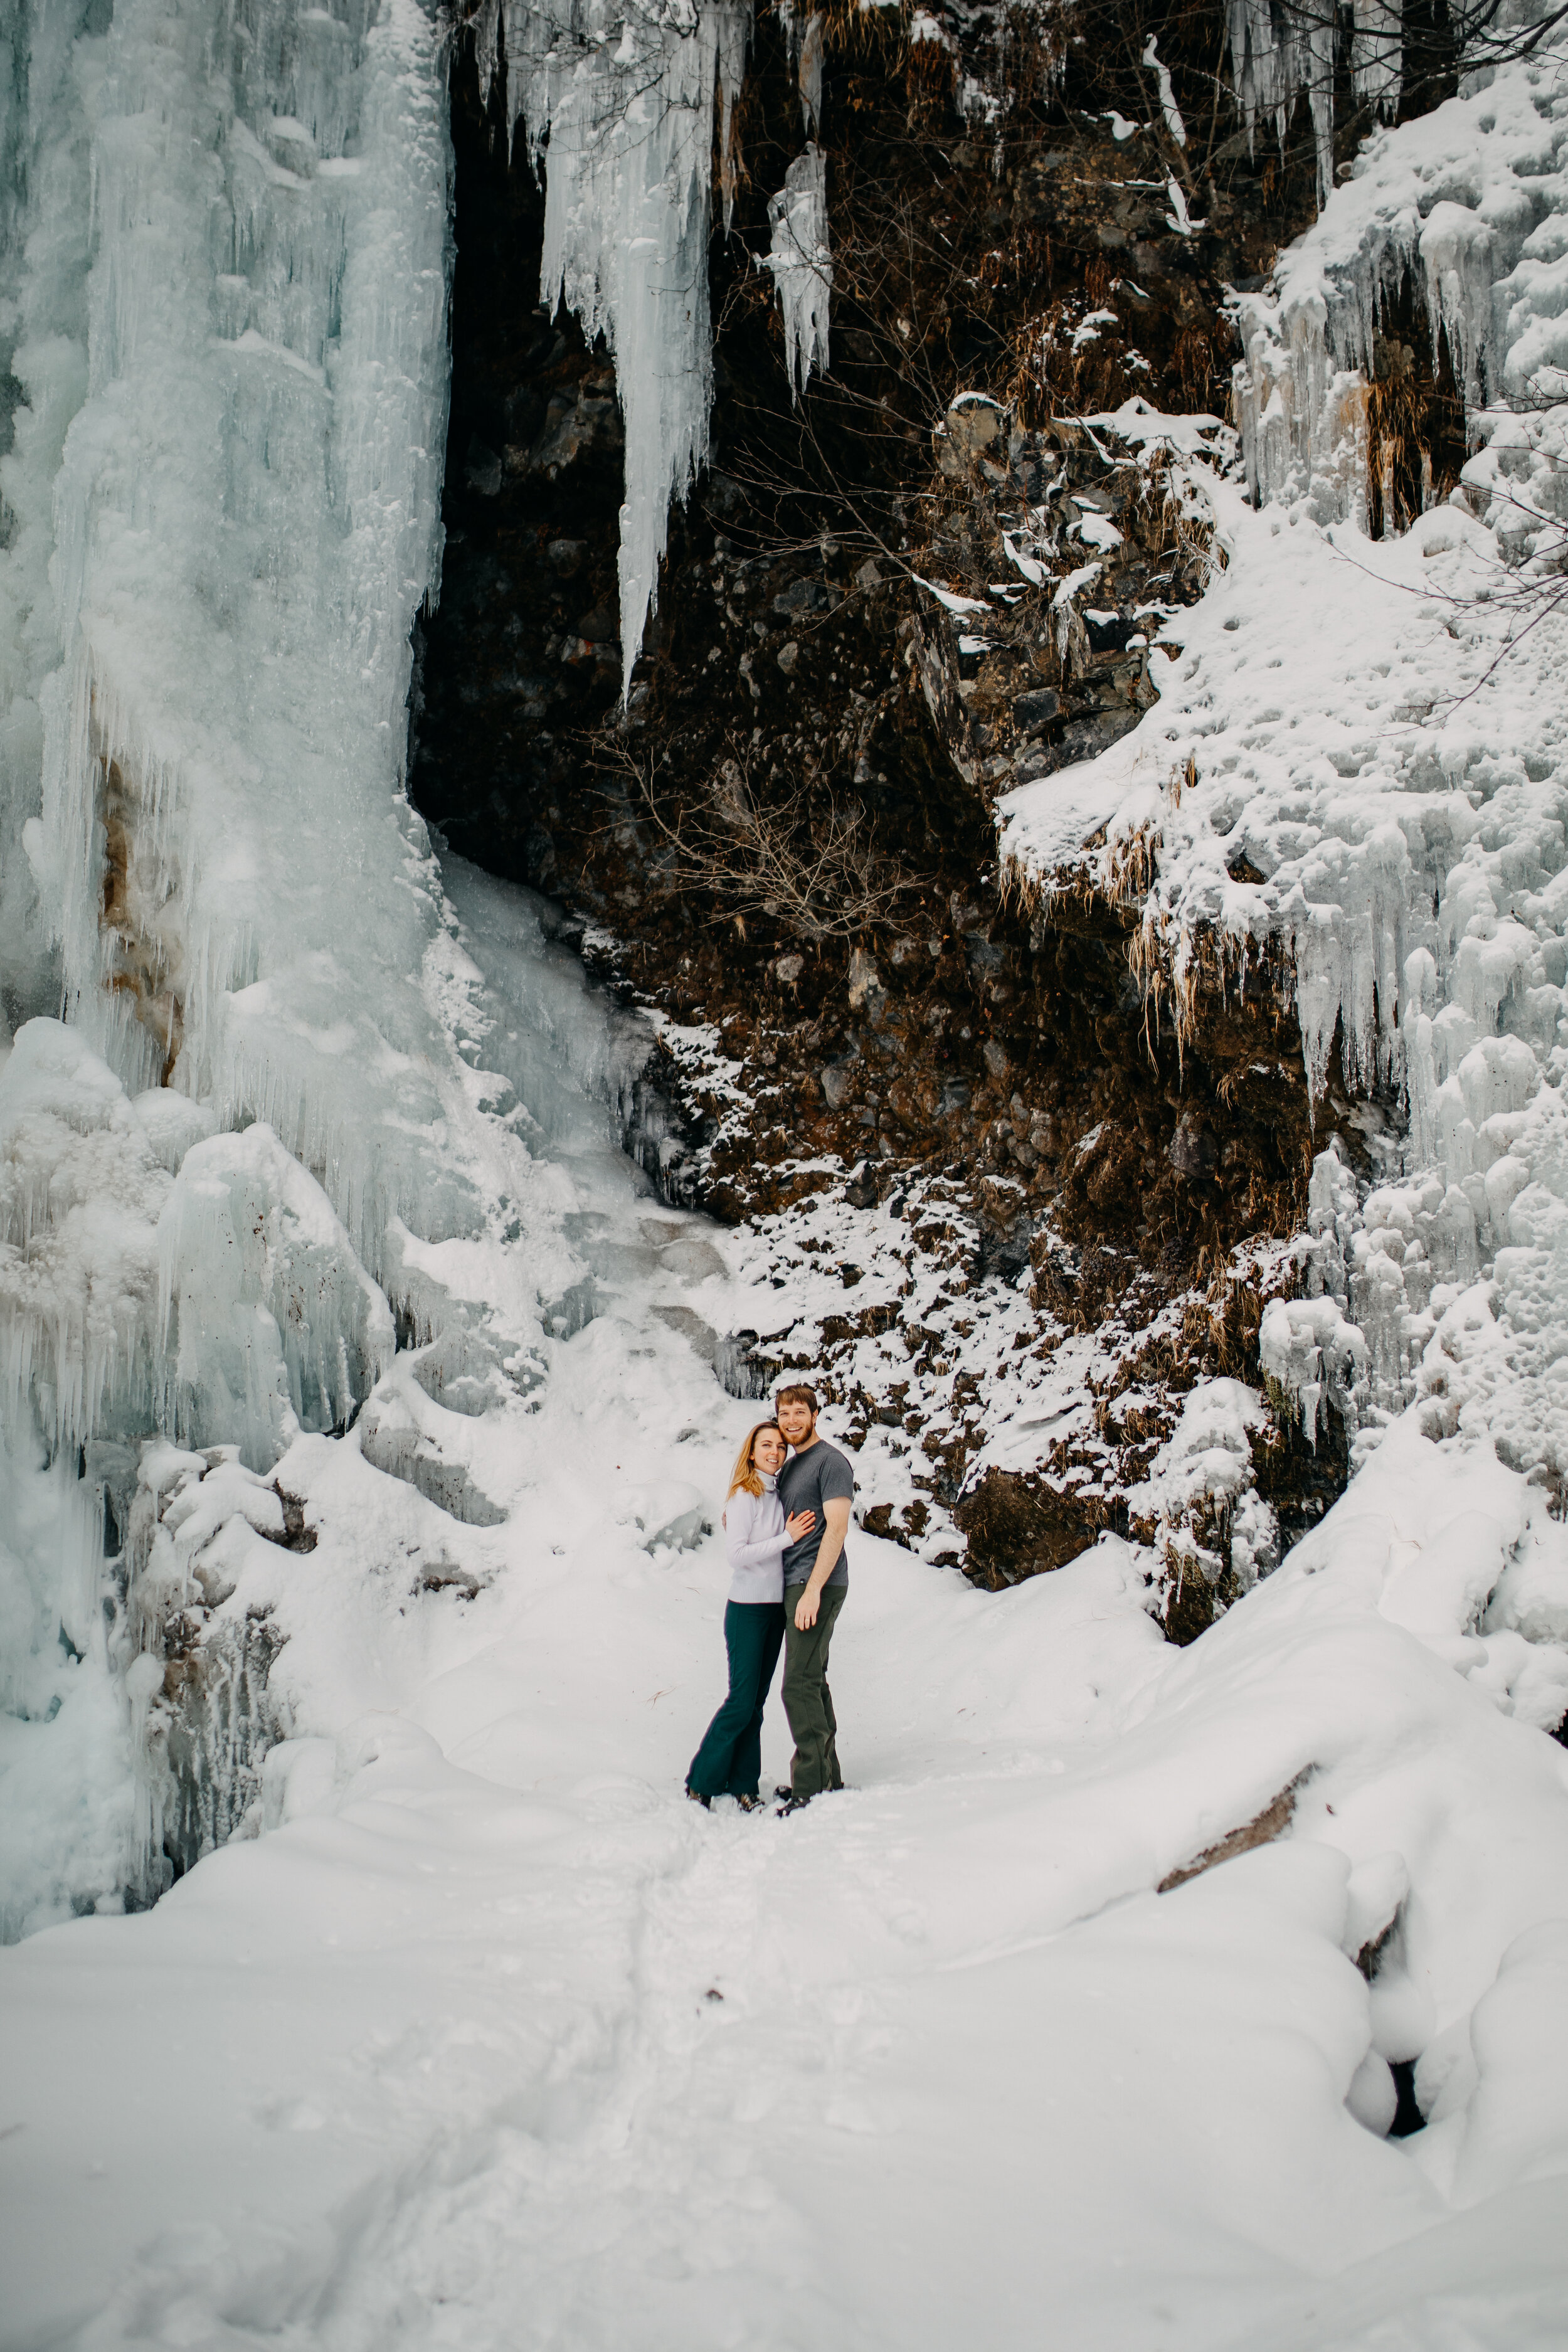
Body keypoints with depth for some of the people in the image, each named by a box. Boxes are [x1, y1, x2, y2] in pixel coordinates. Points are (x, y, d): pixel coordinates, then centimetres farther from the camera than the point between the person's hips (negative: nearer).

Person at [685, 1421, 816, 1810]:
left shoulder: (780, 1494, 8)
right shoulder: (743, 1496, -11)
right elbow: (738, 1553, -18)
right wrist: (787, 1537, -19)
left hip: (777, 1607, 6)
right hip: (747, 1607, -6)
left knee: (756, 1701, 9)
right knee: (742, 1701, -6)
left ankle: (743, 1785, 14)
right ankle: (701, 1782, 6)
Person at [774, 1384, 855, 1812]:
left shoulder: (831, 1461, -8)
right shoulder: (789, 1466, 19)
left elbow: (836, 1528, -16)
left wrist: (813, 1590, -22)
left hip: (816, 1584, -9)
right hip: (794, 1585, 9)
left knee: (800, 1685, -13)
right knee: (812, 1682, 11)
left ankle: (811, 1787, -12)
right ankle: (828, 1778, 17)